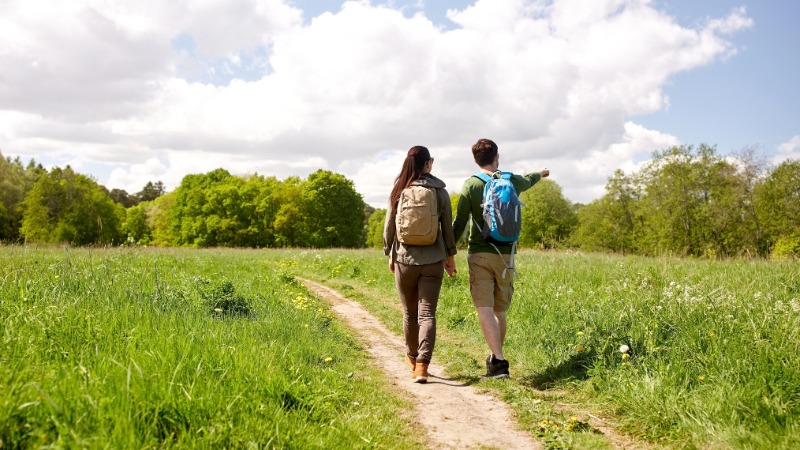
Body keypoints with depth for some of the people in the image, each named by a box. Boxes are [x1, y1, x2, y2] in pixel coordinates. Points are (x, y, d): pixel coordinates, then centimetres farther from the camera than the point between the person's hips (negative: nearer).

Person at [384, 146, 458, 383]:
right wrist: (450, 257, 14)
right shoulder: (440, 192, -2)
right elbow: (448, 227, 2)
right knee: (427, 314, 0)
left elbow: (389, 227, 2)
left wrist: (389, 255, 15)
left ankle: (412, 357, 33)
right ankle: (422, 365, -10)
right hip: (433, 261, -1)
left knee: (410, 313, 16)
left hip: (405, 259, 1)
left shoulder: (398, 192, -1)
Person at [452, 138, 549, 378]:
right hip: (505, 255, 3)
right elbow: (527, 181, 30)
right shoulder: (512, 181, 6)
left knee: (484, 309, -5)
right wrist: (540, 173, 53)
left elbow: (460, 221, -6)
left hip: (479, 254, -3)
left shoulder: (471, 185, -3)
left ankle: (499, 361, -15)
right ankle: (495, 357, 26)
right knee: (499, 309, 15)